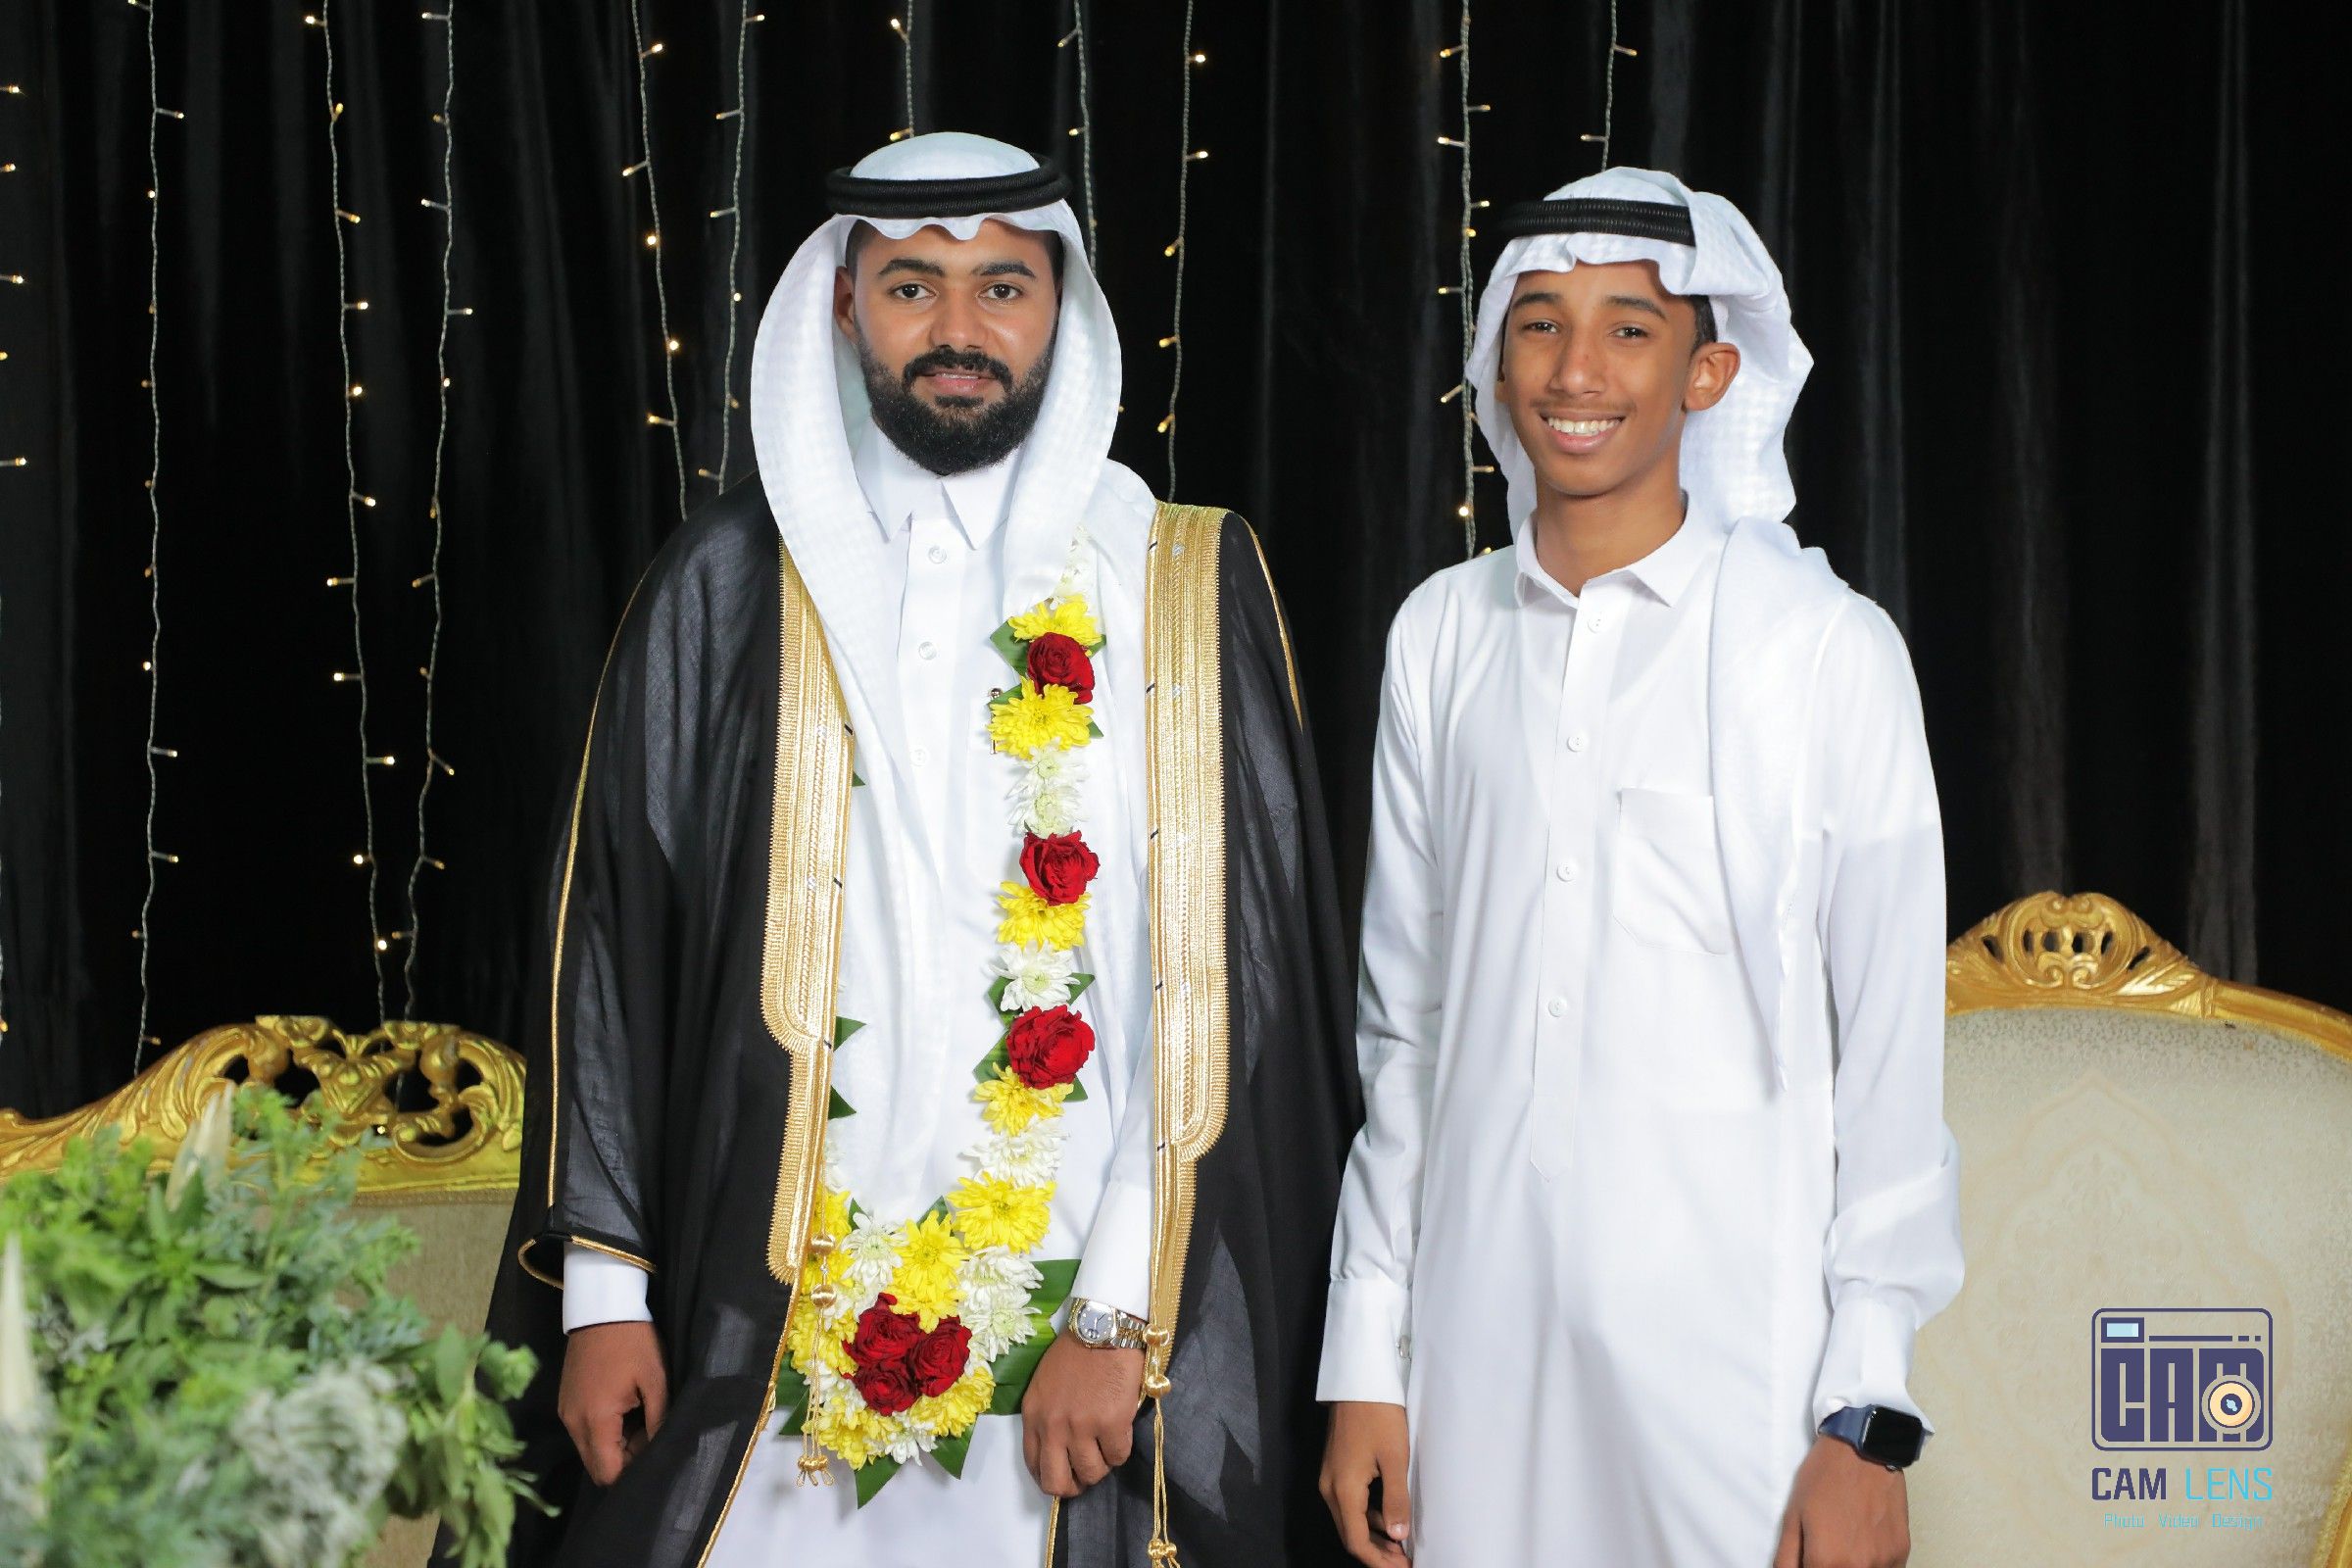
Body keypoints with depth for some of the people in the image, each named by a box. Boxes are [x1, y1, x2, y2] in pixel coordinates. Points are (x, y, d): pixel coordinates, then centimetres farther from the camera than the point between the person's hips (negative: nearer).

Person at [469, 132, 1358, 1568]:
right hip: (769, 1327, 1)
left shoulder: (1191, 587, 1)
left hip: (1080, 1340, -1)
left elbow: (1229, 971, -4)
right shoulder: (734, 582, 5)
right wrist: (603, 1285, 2)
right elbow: (613, 941, 6)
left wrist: (1118, 1314, -10)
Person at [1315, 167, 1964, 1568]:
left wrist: (1870, 1416, -8)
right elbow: (1404, 1023, 13)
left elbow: (1892, 1051, -4)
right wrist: (1367, 1356, 9)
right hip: (1481, 1339, 4)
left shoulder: (1827, 646, -4)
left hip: (1739, 1345, -3)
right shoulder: (1443, 638, 8)